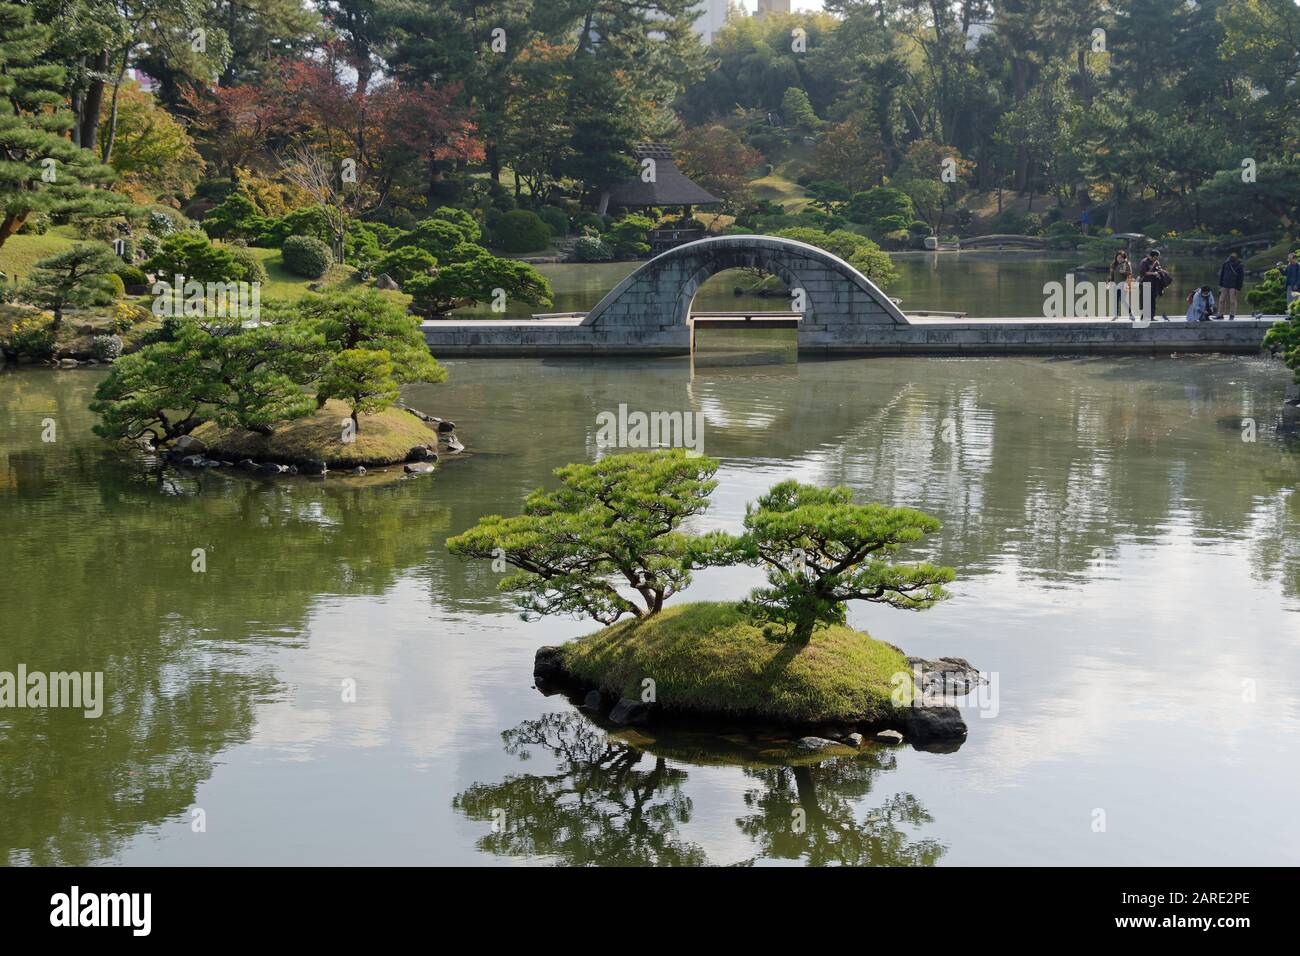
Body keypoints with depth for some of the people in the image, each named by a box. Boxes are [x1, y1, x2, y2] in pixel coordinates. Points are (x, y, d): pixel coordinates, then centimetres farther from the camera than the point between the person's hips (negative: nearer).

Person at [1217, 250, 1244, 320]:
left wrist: (1238, 288, -7)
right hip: (1225, 285, 4)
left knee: (1232, 301, -3)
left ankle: (1232, 315, 6)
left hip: (1233, 286, -4)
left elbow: (1241, 277, -2)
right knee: (1222, 300, 3)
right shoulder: (1226, 263, 5)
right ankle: (1220, 315, 8)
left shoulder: (1239, 265, -4)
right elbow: (1221, 274, 12)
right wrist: (1220, 284, 8)